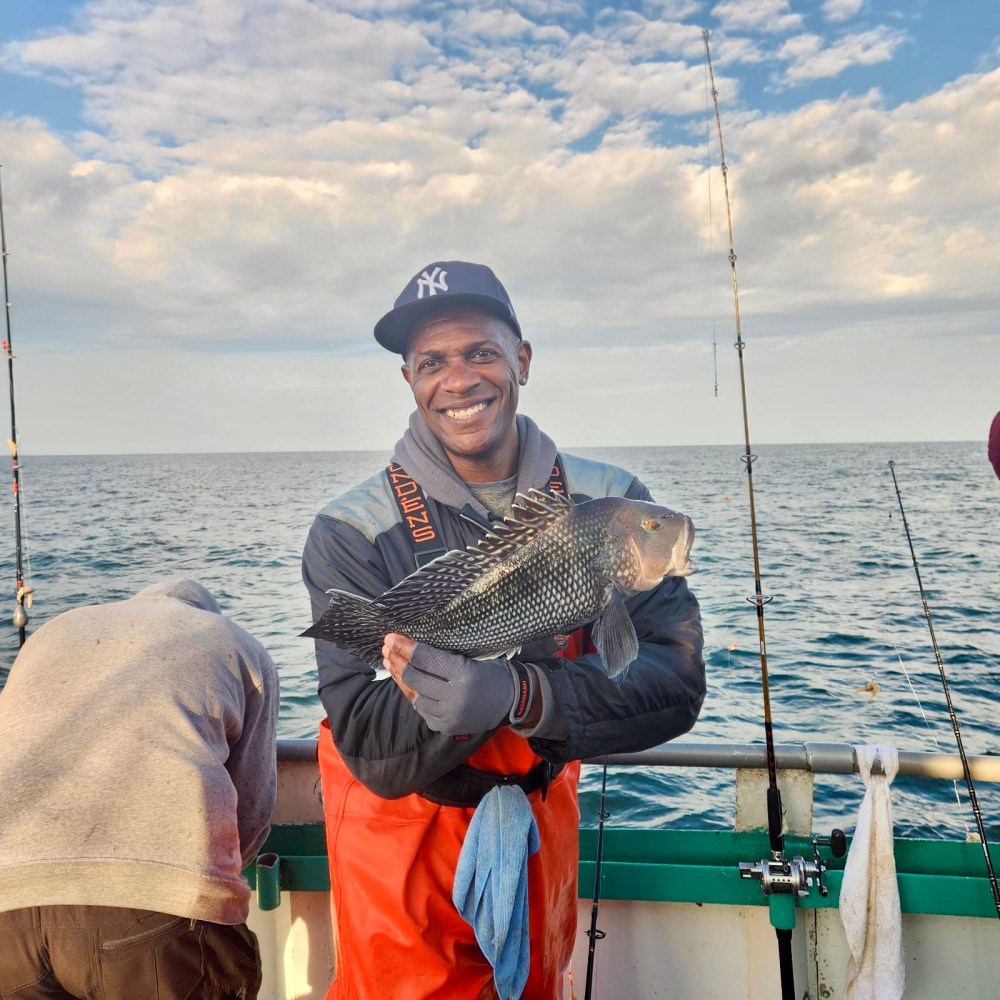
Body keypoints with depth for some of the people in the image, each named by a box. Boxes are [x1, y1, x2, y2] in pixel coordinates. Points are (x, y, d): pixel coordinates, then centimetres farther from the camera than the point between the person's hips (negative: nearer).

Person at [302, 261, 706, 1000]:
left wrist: (520, 693, -41)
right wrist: (464, 683, -45)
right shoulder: (351, 533, -21)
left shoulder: (609, 503, -15)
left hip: (540, 810, 4)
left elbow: (676, 682, -24)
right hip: (403, 827, -3)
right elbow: (370, 749, -25)